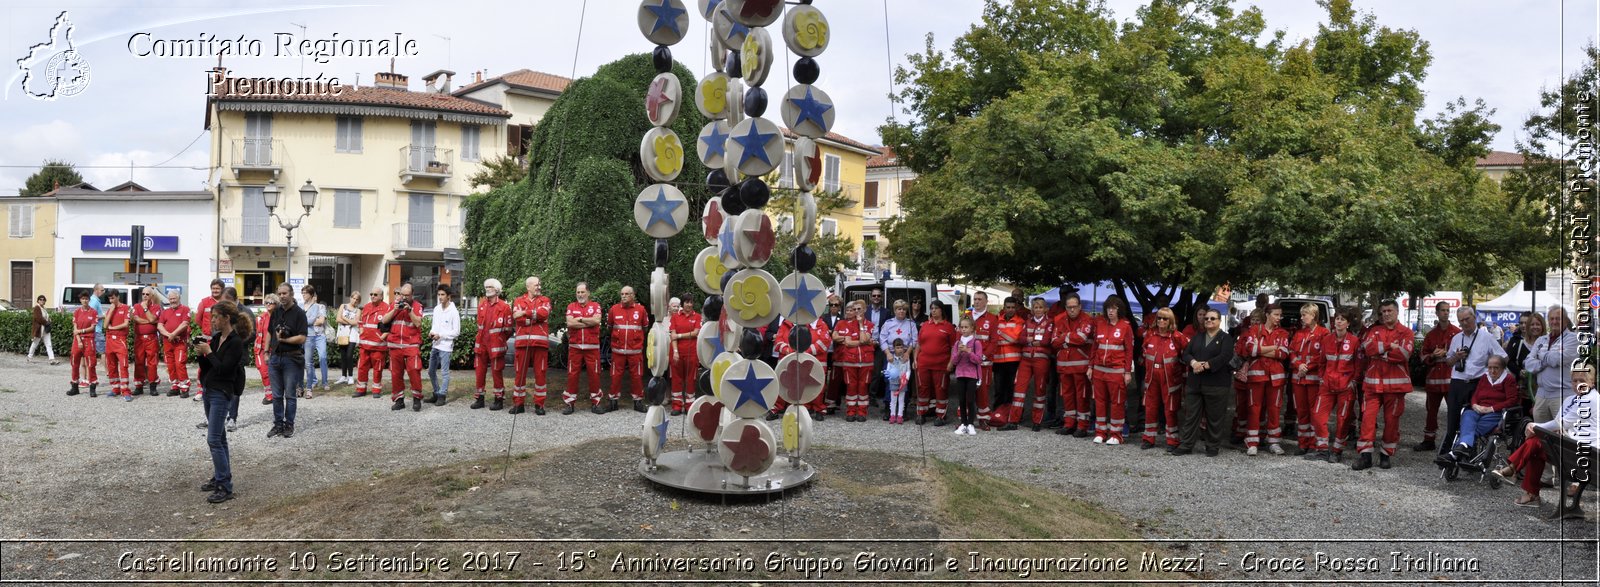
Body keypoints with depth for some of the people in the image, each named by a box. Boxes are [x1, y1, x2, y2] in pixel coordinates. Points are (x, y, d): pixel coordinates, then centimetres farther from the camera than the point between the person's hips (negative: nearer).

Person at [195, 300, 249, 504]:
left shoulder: (236, 342, -15)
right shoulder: (216, 337, 9)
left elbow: (223, 369, -20)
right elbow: (207, 366, 13)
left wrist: (208, 351, -13)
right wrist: (201, 354, -4)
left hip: (221, 393, -9)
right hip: (208, 390, 9)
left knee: (214, 439, -12)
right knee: (219, 437, 15)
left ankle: (226, 487, -10)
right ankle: (220, 478, 23)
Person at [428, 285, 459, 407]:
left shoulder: (453, 312, -11)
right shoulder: (436, 309, 8)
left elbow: (456, 332, -11)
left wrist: (440, 335, -15)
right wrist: (431, 332, -2)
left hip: (445, 346, -7)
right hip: (435, 345, 7)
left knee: (445, 372, -3)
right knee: (431, 371, 13)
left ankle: (442, 396, 5)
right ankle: (436, 393, 26)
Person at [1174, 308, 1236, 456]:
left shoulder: (1226, 338, 1)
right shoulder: (1197, 337, 16)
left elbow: (1224, 357, -15)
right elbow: (1186, 353, 5)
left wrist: (1205, 365, -20)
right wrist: (1194, 363, -16)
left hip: (1217, 384, -4)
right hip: (1194, 383, 4)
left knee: (1214, 417, 2)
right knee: (1190, 415, 6)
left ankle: (1213, 447, 13)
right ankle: (1186, 445, 11)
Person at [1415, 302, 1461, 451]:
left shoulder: (1457, 333, 1)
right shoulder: (1430, 335, 13)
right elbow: (1423, 356, 13)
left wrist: (1446, 353, -13)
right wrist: (1433, 356, -6)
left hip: (1451, 377, -4)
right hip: (1433, 377, 4)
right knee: (1431, 410, 9)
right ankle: (1428, 440, 17)